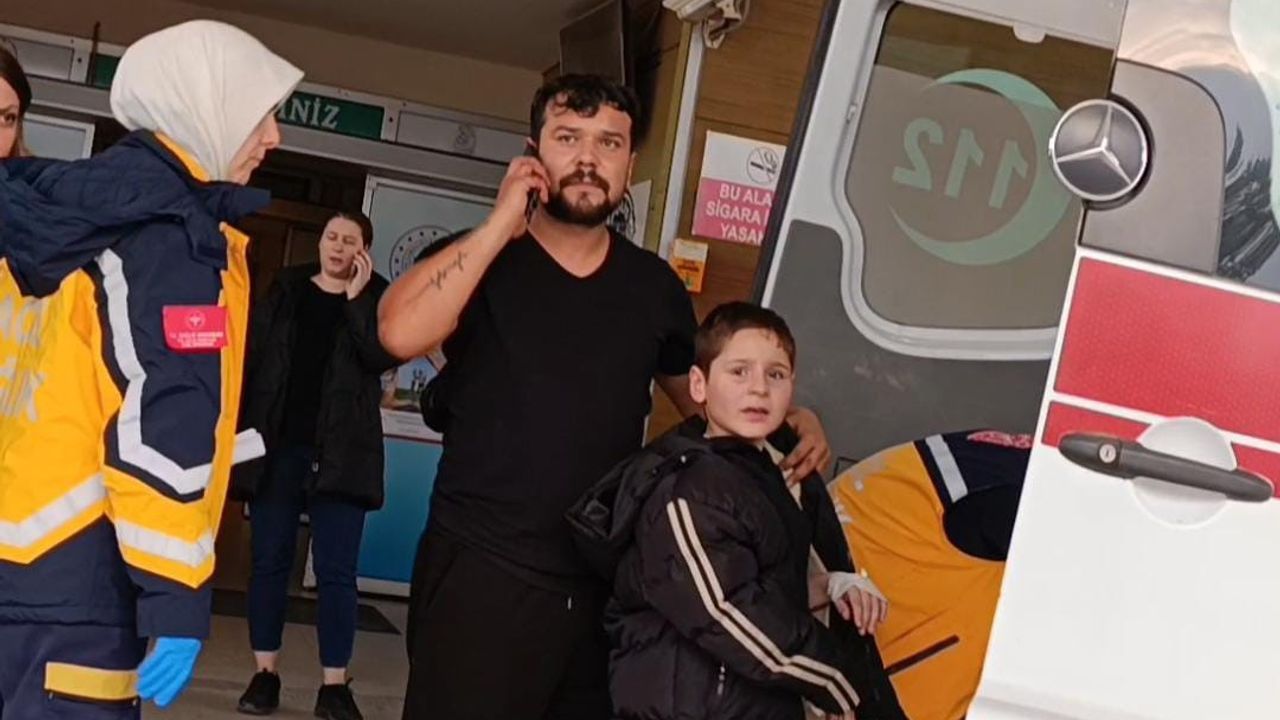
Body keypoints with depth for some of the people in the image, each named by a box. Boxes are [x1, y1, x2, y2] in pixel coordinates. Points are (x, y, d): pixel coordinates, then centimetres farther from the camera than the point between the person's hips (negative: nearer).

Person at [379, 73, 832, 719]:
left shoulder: (654, 285, 8)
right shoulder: (478, 259, -1)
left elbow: (702, 397, 22)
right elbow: (402, 333, -22)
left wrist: (790, 421, 2)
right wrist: (503, 222, -16)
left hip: (606, 583, 4)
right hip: (481, 572, -3)